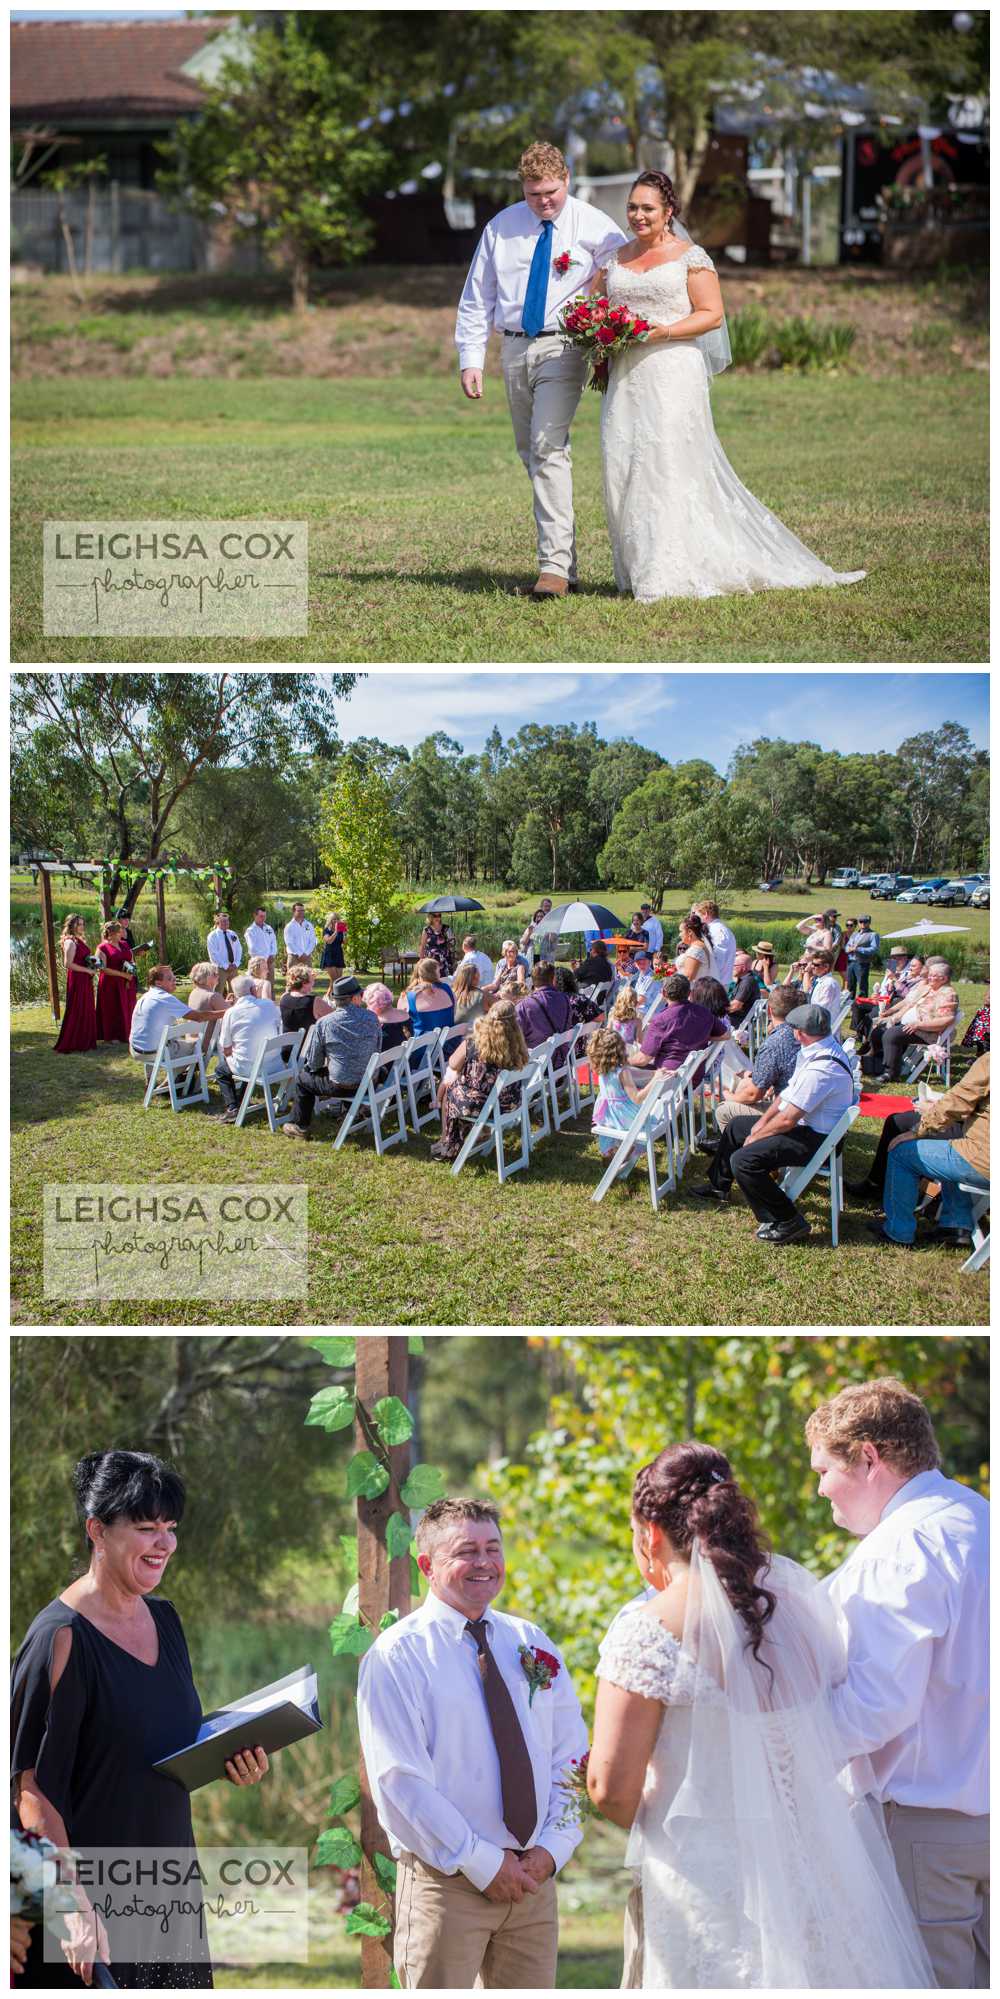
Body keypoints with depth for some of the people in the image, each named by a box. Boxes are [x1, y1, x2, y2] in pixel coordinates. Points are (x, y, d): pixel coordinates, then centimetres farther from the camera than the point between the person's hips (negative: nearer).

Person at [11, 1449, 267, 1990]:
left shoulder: (162, 1619, 10)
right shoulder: (61, 1637, -14)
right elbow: (34, 1790, -17)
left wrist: (228, 1759, 1)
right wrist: (76, 1908, -24)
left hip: (170, 1890, 7)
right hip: (97, 1899, -7)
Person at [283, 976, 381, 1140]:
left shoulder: (324, 1023, -14)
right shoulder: (372, 1018, -6)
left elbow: (314, 1063, -5)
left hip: (341, 1086, -4)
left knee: (302, 1078, 22)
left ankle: (299, 1127, 26)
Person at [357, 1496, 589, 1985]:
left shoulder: (531, 1643, 11)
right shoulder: (396, 1656, -5)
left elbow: (571, 1756, 10)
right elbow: (399, 1781, -12)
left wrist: (552, 1849, -5)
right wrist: (483, 1863, -14)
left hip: (533, 1876, 5)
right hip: (444, 1880, -5)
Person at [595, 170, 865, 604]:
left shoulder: (690, 257, 1)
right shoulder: (615, 260, 16)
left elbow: (712, 314, -4)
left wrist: (662, 331, -15)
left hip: (672, 373, -5)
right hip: (625, 377, 5)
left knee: (667, 464, -10)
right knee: (621, 470, -1)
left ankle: (666, 575, -9)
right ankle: (635, 568, 7)